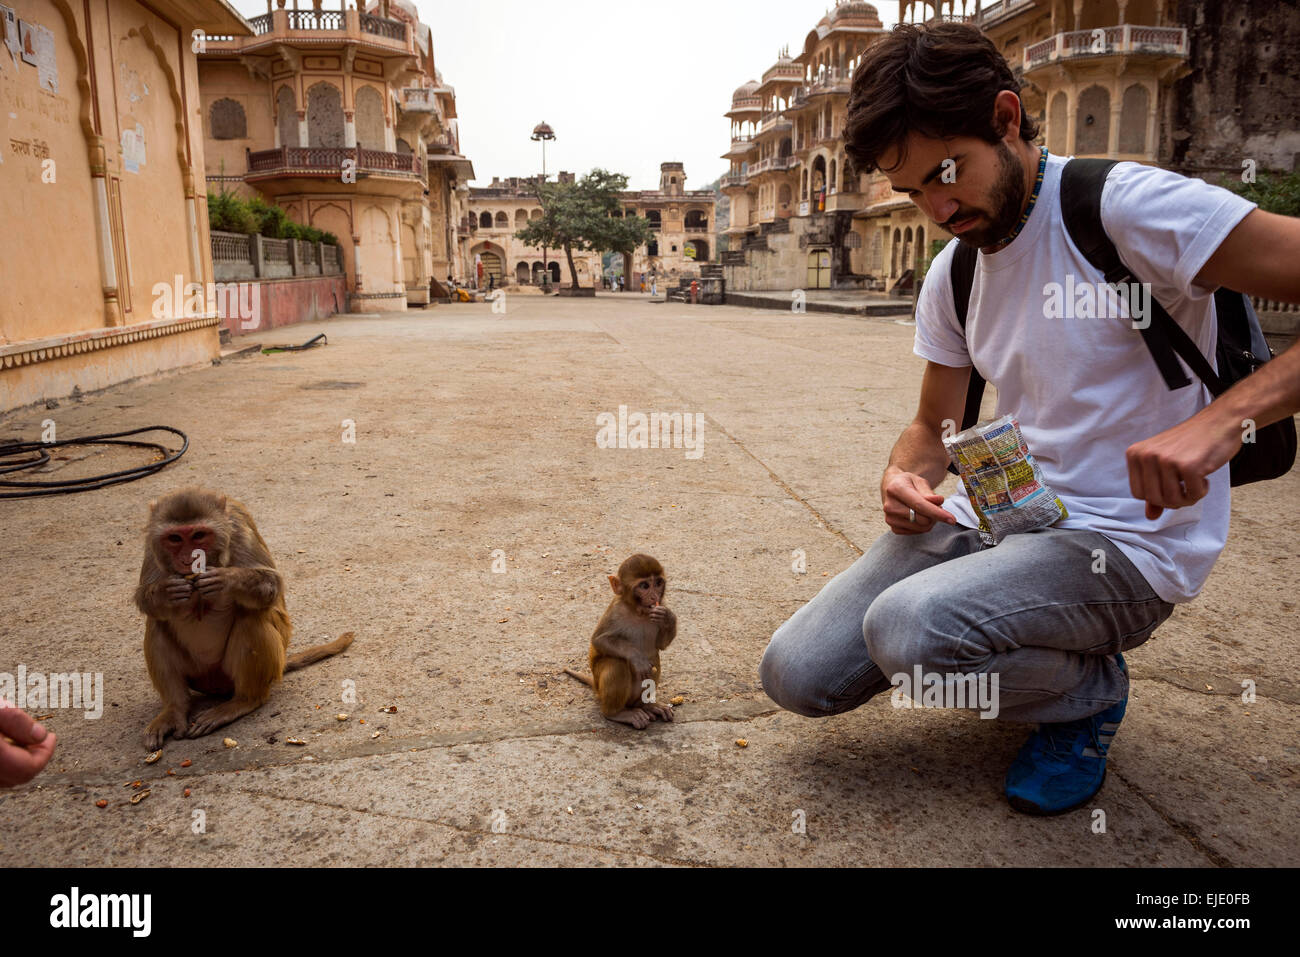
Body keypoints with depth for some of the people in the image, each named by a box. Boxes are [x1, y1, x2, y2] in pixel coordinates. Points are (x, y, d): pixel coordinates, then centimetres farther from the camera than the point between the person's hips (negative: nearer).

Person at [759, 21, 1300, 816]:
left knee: (907, 630, -34)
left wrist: (1220, 419, -33)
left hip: (1125, 541, -6)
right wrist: (905, 479, -7)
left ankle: (1089, 692, 1)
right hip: (994, 515, 7)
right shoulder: (951, 275, 9)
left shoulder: (1125, 206, -14)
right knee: (797, 675, -5)